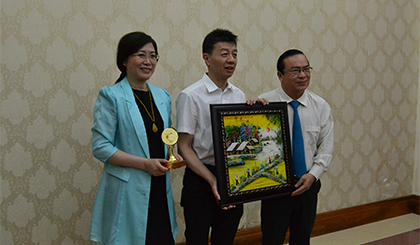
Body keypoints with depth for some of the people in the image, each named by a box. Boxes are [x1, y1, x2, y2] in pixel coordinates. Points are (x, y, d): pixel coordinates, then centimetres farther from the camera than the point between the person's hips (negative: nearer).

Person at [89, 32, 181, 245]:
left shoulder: (162, 96, 12)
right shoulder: (110, 96, -6)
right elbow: (100, 148, -11)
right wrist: (145, 163, -16)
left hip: (160, 189, 5)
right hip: (127, 192, -5)